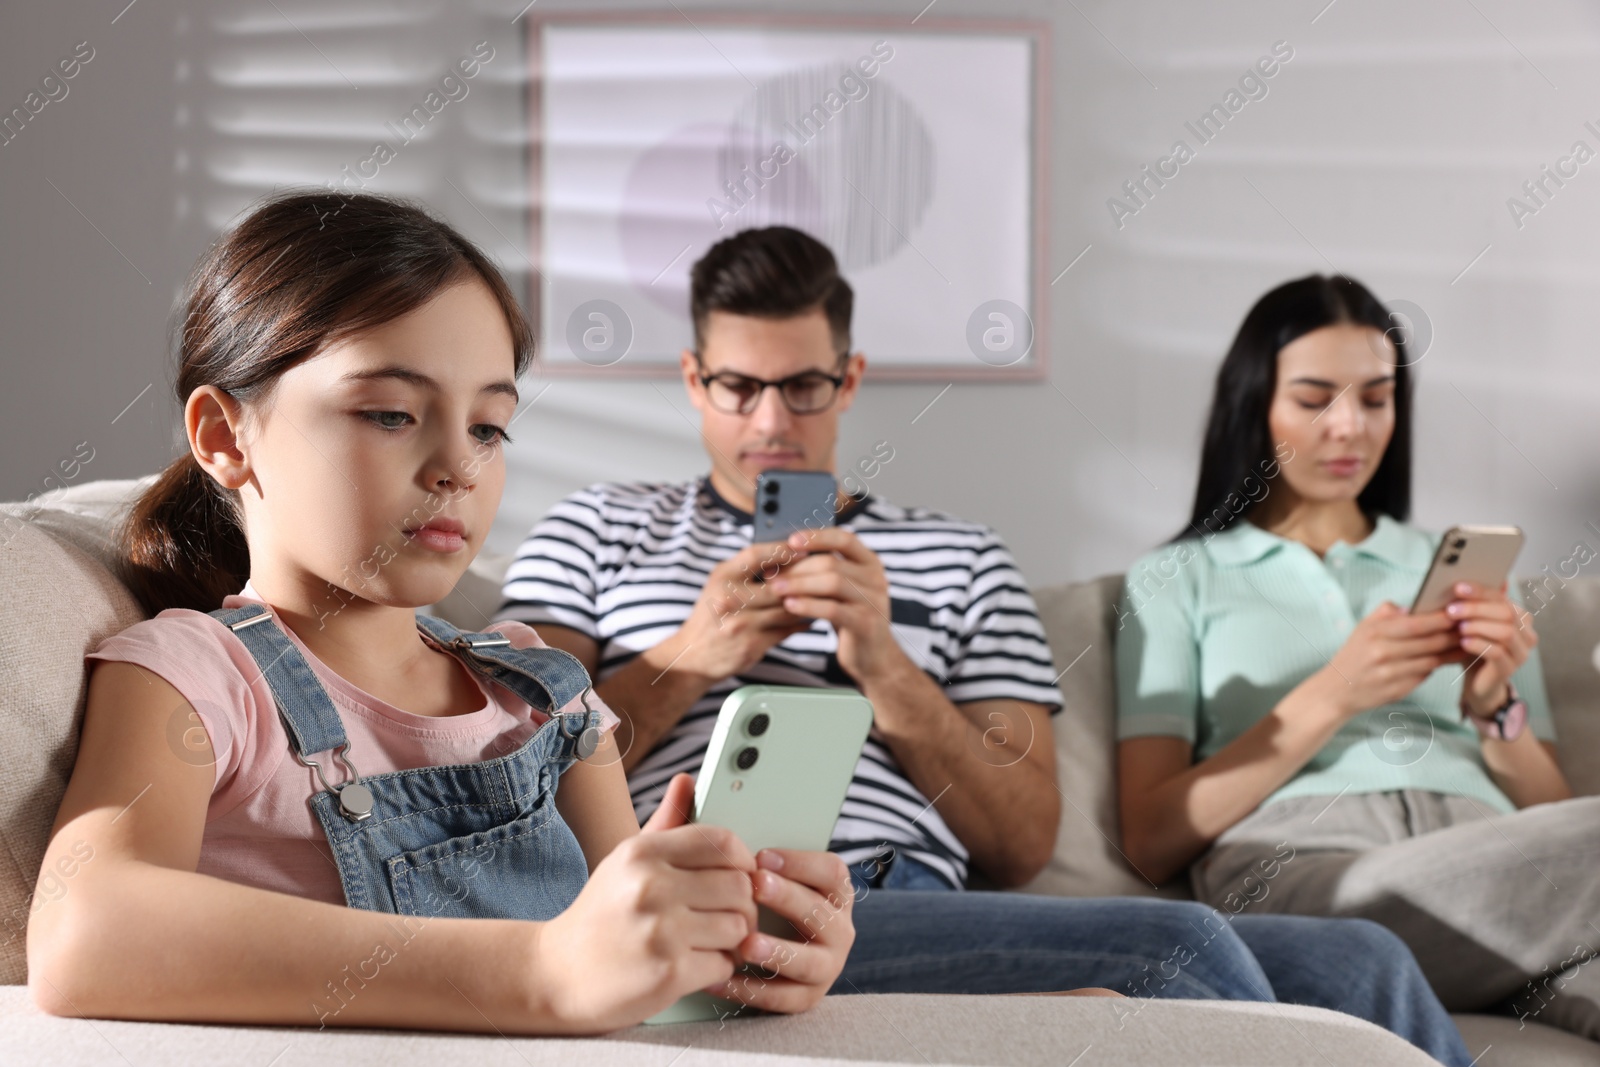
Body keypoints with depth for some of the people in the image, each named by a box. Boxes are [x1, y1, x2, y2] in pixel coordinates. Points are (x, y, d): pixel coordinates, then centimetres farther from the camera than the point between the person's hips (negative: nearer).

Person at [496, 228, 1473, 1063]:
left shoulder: (961, 560, 25)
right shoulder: (599, 531, 23)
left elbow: (1023, 846, 13)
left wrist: (884, 667, 0)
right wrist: (688, 663, -1)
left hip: (924, 914, 4)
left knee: (1358, 964, -20)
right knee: (1179, 950, -28)